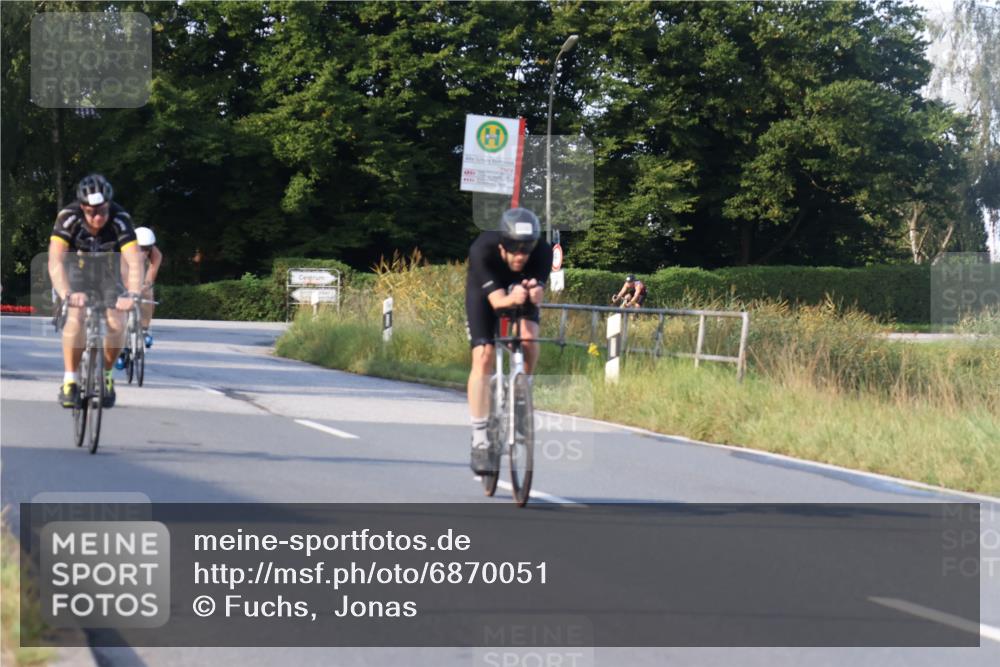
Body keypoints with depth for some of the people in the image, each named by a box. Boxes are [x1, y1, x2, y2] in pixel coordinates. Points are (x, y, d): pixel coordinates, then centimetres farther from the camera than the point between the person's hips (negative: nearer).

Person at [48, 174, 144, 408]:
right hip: (76, 273, -1)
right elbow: (55, 261, -39)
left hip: (108, 273, 1)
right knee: (76, 318, -27)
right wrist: (66, 294, -56)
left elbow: (135, 261, -38)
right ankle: (70, 380, -16)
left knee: (117, 324, -19)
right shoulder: (68, 218, -30)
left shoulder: (120, 219, -29)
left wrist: (132, 294, -55)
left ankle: (105, 375, 7)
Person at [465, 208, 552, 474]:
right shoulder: (482, 250, -38)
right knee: (483, 357, -18)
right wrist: (511, 299, -64)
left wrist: (535, 294, -62)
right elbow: (497, 300, -42)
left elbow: (537, 297, -38)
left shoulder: (542, 252, -33)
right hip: (484, 291, -2)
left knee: (529, 342, -26)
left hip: (520, 288, 2)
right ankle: (480, 440, -14)